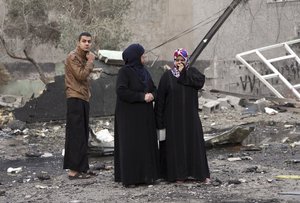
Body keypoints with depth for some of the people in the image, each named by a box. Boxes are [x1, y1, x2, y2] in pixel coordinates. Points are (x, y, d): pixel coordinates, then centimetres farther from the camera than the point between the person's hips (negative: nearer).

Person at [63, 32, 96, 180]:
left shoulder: (84, 57, 20)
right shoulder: (73, 57, -9)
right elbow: (81, 75, -18)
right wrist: (90, 62, -9)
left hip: (83, 99, 10)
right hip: (75, 99, -10)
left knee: (82, 135, 10)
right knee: (76, 135, -11)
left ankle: (80, 168, 13)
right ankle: (74, 169, -10)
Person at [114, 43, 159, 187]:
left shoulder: (144, 71, 12)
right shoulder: (124, 71, -9)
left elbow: (153, 88, 15)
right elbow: (121, 91, -19)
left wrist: (151, 95, -8)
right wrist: (142, 96, -20)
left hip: (145, 116, 7)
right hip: (129, 115, -7)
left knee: (146, 144, 6)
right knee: (130, 146, -6)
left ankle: (146, 175, 13)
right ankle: (129, 178, -3)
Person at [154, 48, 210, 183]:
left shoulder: (192, 72, 7)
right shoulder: (167, 76, 0)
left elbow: (200, 81, -14)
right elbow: (160, 97, -4)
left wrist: (183, 72, -14)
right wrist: (160, 119, -10)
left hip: (190, 116, 2)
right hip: (173, 117, -2)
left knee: (195, 142, 1)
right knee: (175, 144, 0)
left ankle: (201, 173, 7)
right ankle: (177, 174, 8)